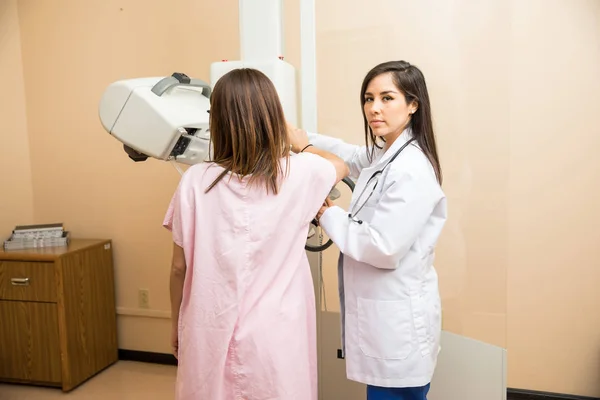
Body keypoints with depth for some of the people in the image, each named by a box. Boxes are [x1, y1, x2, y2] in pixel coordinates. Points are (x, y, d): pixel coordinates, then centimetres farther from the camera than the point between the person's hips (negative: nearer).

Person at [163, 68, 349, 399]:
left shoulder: (196, 181, -11)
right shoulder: (300, 172, -11)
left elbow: (179, 268, -3)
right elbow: (341, 166, 12)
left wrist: (176, 325, 13)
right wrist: (298, 144, 27)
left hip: (212, 336, 1)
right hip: (275, 338, 0)